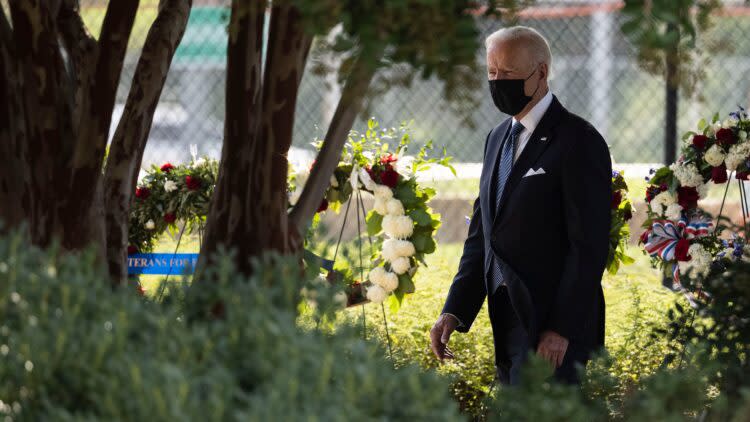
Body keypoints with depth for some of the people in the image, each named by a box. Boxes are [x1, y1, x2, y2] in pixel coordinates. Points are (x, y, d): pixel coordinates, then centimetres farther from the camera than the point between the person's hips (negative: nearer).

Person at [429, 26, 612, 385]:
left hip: (553, 331, -8)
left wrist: (561, 329, -19)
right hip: (508, 324, 8)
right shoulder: (499, 138, 16)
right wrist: (454, 311, 7)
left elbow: (589, 246, -14)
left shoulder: (578, 141, -10)